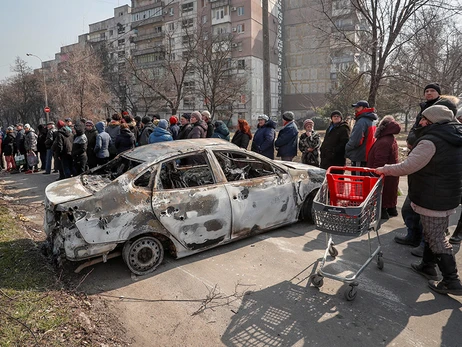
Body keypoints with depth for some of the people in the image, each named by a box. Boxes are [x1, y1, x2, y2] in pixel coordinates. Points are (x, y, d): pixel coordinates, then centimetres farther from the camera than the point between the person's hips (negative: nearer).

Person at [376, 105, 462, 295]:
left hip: (433, 199, -9)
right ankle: (427, 266, 35)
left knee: (436, 238, 0)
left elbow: (407, 167, -24)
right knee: (433, 233, 21)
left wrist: (385, 169, -11)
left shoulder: (431, 141, -22)